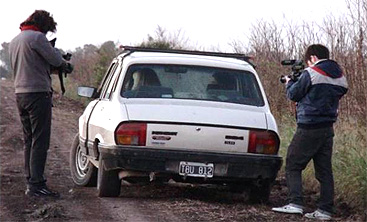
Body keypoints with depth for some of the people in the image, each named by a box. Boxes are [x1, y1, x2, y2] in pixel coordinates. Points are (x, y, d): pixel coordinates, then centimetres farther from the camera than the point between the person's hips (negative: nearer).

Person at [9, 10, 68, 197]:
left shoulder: (14, 41, 17)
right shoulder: (37, 37, -12)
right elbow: (55, 60, -11)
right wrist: (56, 52, 11)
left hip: (20, 94, 9)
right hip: (38, 93, -9)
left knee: (29, 140, 14)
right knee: (40, 141, -8)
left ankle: (31, 181, 17)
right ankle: (36, 184, -11)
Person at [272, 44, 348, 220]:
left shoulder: (311, 74, -12)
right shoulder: (340, 77, 11)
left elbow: (293, 95, -5)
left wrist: (289, 83, 18)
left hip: (309, 128, -7)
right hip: (327, 129, 7)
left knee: (293, 166, 0)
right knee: (324, 170, 8)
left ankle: (295, 204, -11)